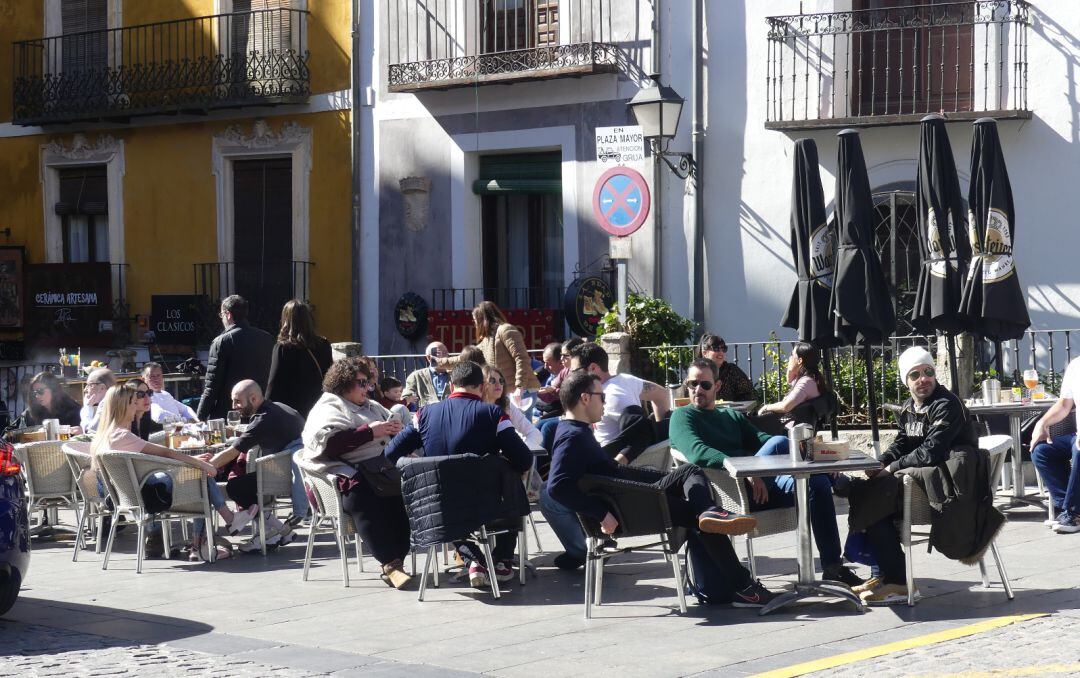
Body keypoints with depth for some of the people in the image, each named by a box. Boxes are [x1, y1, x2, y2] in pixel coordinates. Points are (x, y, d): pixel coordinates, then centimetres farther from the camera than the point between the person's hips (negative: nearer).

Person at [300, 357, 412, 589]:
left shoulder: (372, 407, 33)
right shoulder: (328, 409, 12)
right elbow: (326, 442, -8)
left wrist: (397, 430, 15)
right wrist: (369, 431, -7)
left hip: (384, 465, 5)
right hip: (351, 472, -5)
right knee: (361, 498, -39)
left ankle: (394, 563, -34)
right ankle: (390, 563, -38)